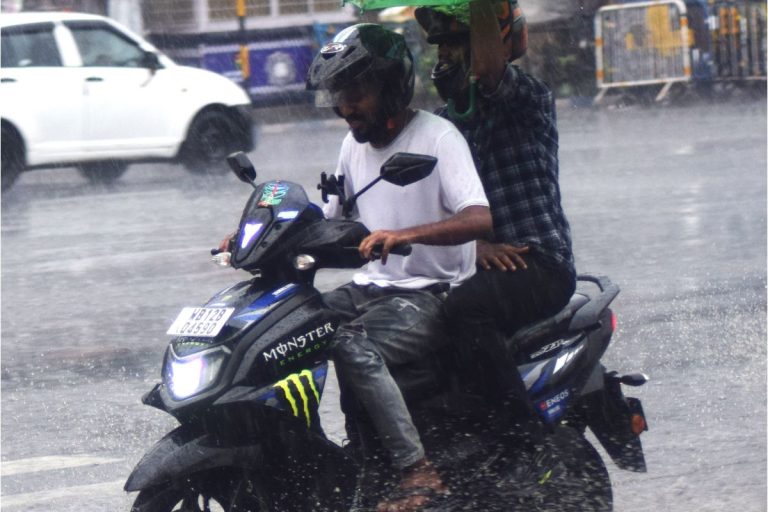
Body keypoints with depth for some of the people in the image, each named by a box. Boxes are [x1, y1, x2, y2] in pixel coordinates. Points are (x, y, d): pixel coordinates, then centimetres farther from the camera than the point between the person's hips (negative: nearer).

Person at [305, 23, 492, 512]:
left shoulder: (438, 137, -11)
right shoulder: (355, 145, 14)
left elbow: (480, 218, -25)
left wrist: (404, 234, -40)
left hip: (430, 293, -8)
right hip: (371, 287, 8)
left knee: (354, 347, -34)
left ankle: (419, 471, -33)